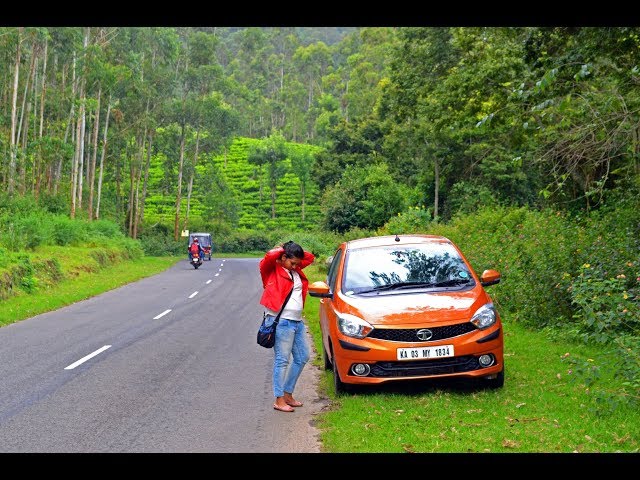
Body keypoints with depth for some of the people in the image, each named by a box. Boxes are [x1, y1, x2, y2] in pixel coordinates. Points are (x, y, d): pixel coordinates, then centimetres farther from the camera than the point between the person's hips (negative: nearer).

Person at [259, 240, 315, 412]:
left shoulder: (296, 270, 14)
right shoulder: (272, 270, -6)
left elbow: (310, 257, 25)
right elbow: (269, 257, -27)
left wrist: (295, 253, 10)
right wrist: (281, 250, -7)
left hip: (297, 321, 9)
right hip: (282, 322, -8)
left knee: (302, 357, 14)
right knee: (282, 361, -5)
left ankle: (288, 393, 25)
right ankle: (279, 400, 3)